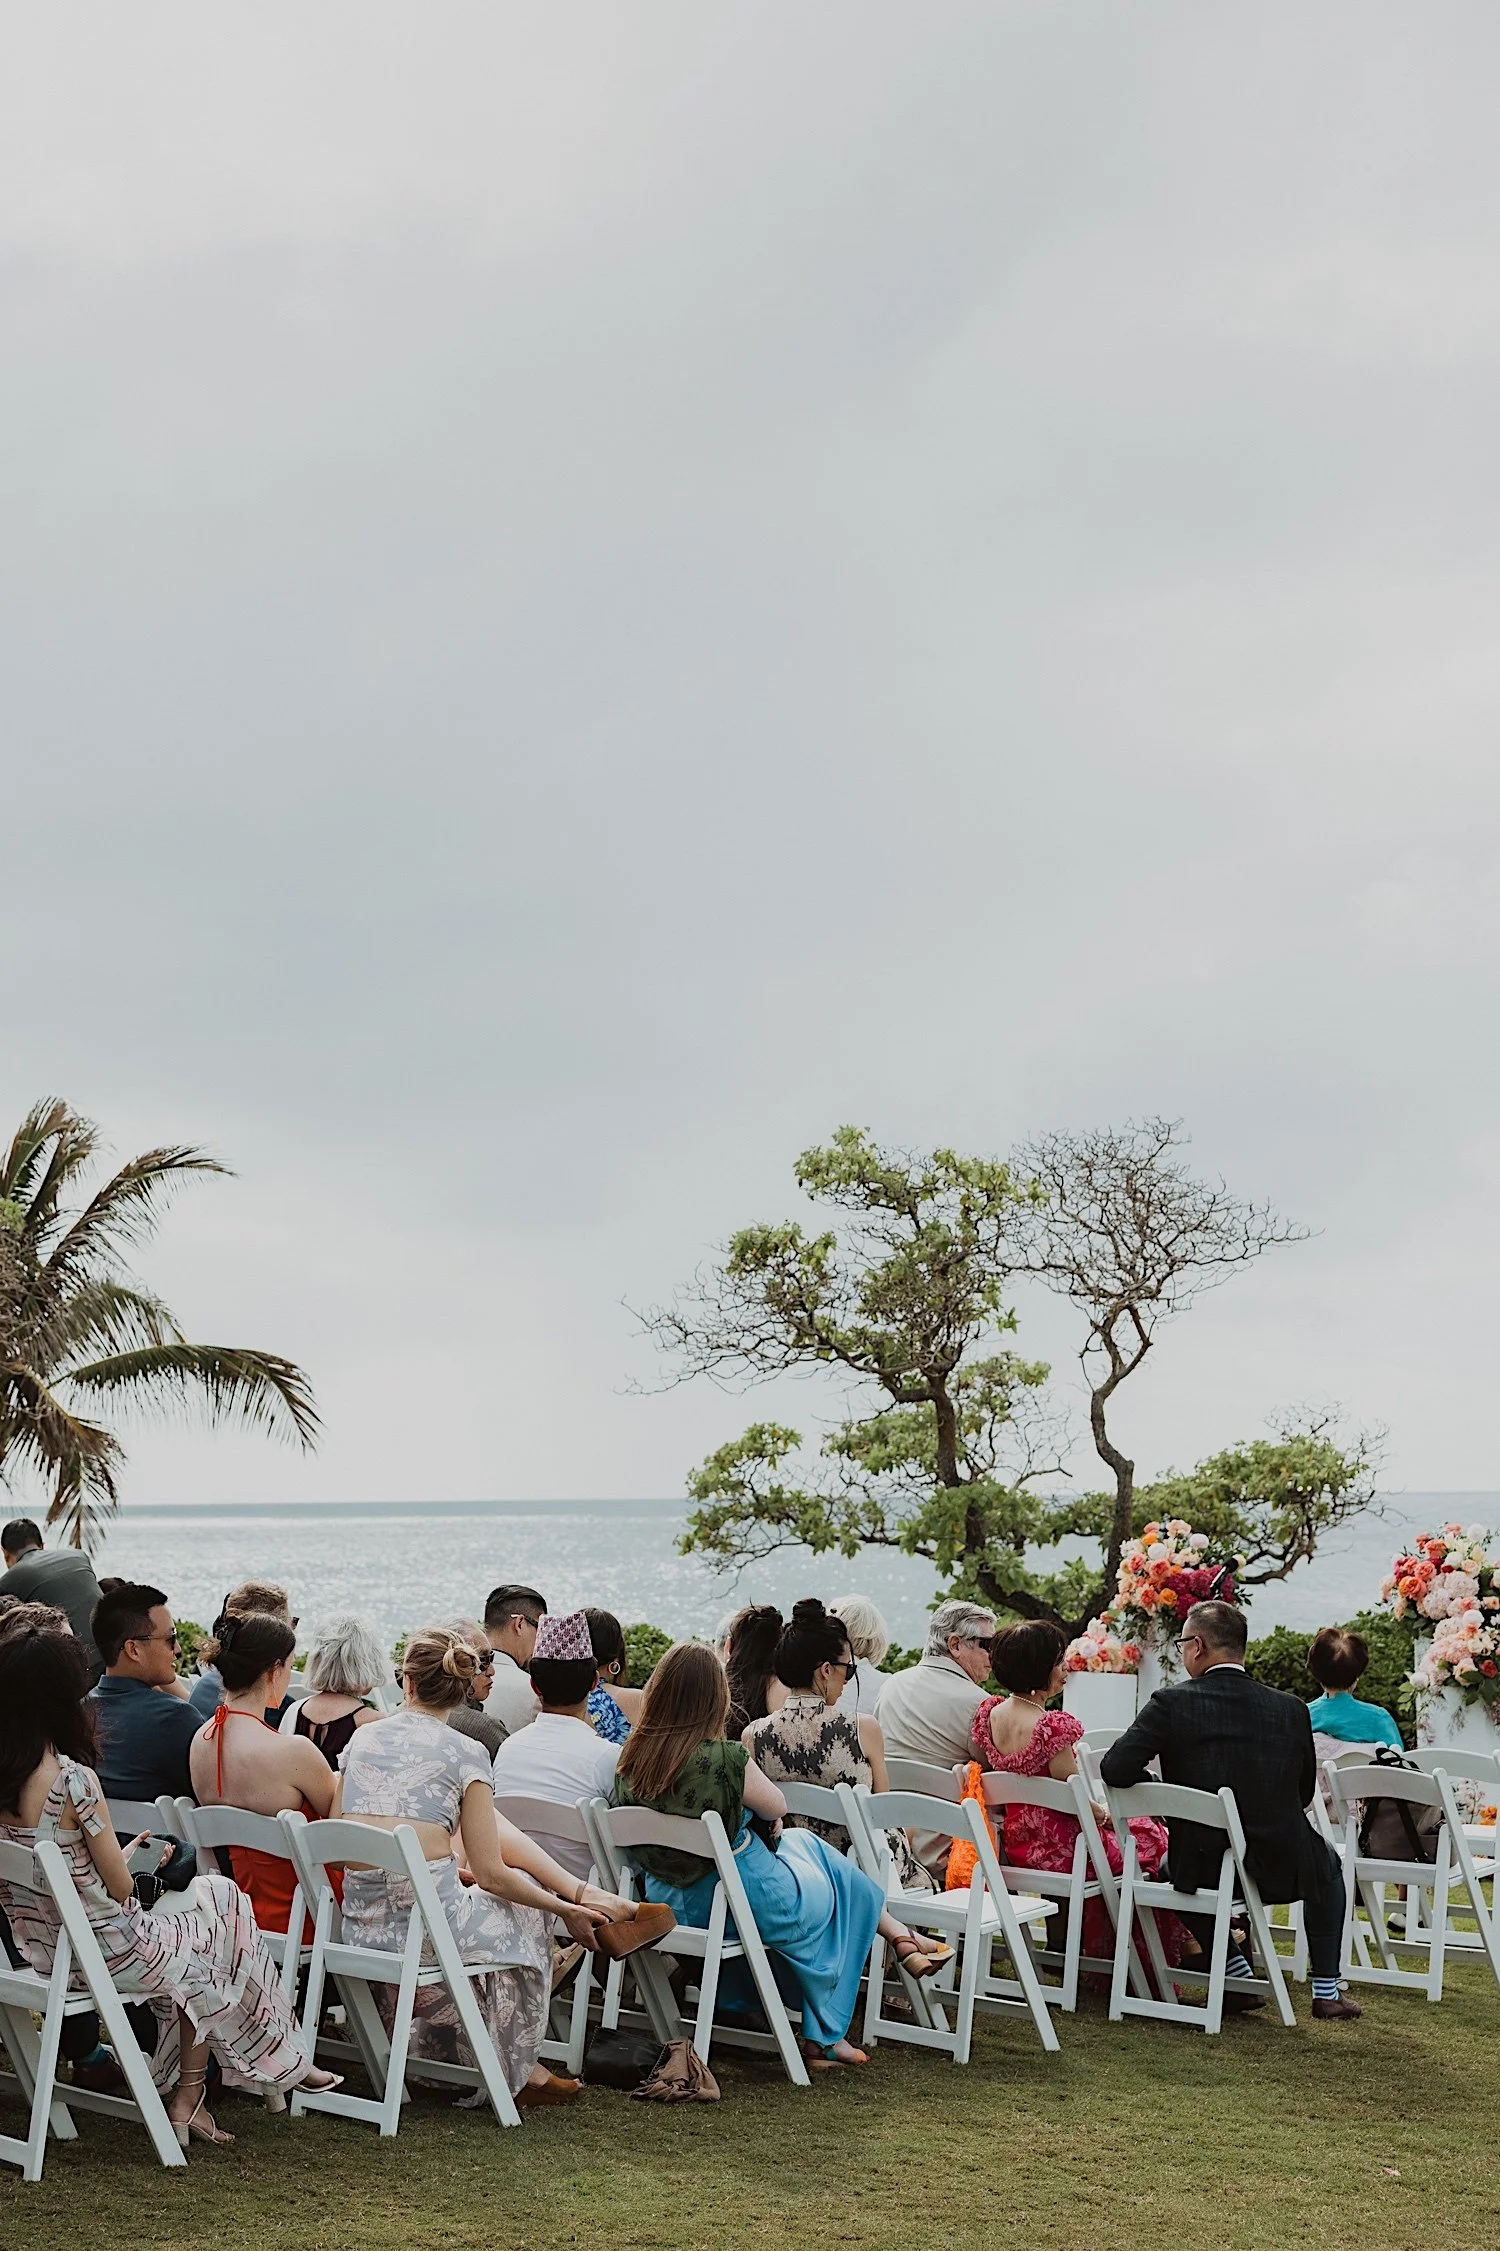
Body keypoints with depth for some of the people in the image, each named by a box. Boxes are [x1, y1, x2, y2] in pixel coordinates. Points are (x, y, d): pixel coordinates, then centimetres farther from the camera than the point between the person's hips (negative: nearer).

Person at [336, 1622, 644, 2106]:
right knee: (528, 1910, 25)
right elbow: (490, 1875, -4)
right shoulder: (464, 1752, -2)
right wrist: (564, 1910, 9)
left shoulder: (362, 1738, 10)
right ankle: (516, 2072, 30)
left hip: (356, 1922, 5)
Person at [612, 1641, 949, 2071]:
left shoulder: (630, 1763, -10)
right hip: (746, 1901, -6)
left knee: (802, 1841, 27)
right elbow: (777, 1808, -6)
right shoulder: (724, 1759, -26)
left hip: (669, 1902, 6)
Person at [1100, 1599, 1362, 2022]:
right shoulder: (1291, 1709, -2)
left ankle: (1237, 1974, 24)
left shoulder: (1171, 1704, -11)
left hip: (1202, 1871, -1)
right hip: (1280, 1869, 1)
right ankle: (1326, 1991, 31)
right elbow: (1304, 1794, 8)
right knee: (1327, 1863, 35)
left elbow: (1115, 1769, -16)